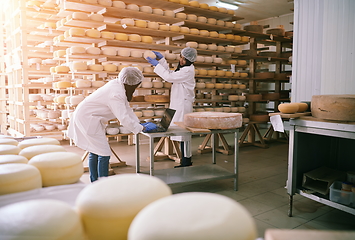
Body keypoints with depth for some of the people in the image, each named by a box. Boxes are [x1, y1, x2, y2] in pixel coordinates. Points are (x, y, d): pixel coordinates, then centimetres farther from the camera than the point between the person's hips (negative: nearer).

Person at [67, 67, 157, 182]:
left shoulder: (118, 85, 2)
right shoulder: (116, 94, -28)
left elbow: (126, 108, 10)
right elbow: (123, 118, -30)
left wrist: (139, 123, 6)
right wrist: (142, 128, -19)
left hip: (91, 118, 10)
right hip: (87, 119, -10)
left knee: (94, 152, 17)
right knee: (104, 154, -9)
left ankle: (94, 182, 28)